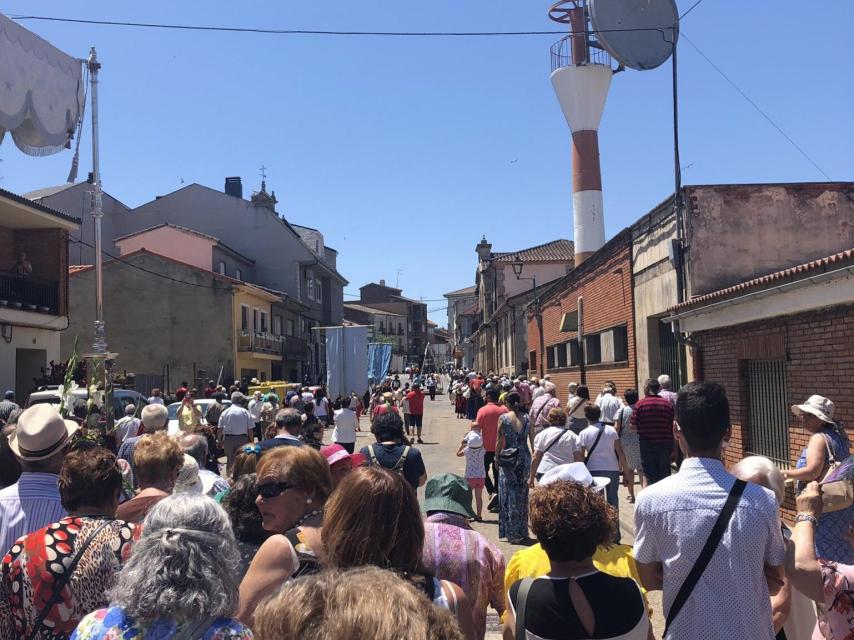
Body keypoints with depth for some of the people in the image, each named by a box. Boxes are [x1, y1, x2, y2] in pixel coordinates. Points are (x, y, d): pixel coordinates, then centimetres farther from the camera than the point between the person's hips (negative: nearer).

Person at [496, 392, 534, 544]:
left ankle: (512, 534, 4)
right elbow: (532, 440, 3)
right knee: (522, 494, 15)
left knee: (509, 495, 4)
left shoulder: (503, 418, -6)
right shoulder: (527, 418, 1)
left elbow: (499, 441, -6)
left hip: (509, 459, -3)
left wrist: (497, 458, 4)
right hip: (524, 458, 3)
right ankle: (522, 532, 21)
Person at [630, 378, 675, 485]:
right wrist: (673, 448, 8)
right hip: (665, 444, 3)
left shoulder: (640, 404, -8)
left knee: (650, 476, 4)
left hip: (647, 445, -2)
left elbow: (632, 426, -11)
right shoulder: (668, 405, 2)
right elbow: (673, 428, 2)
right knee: (665, 474, 12)